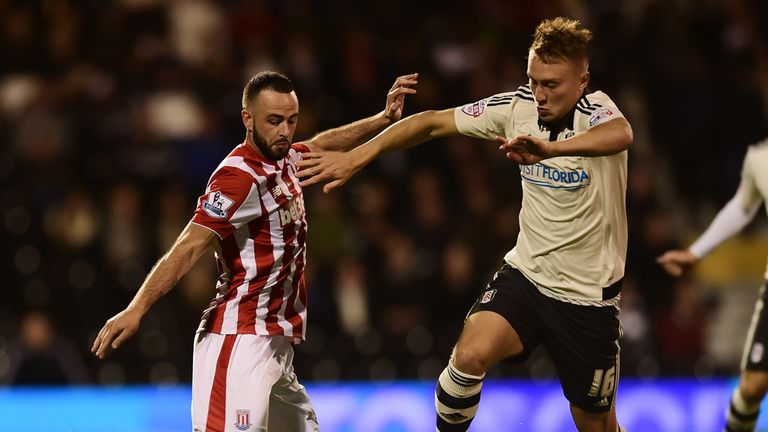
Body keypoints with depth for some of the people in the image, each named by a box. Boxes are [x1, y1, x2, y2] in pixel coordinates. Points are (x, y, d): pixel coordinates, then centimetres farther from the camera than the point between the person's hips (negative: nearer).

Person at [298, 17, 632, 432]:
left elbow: (621, 134, -46)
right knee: (470, 354, -24)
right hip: (526, 273, 3)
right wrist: (356, 157, -8)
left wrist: (551, 148, -65)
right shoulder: (518, 106, -6)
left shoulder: (595, 111, -20)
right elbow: (433, 122, 1)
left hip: (588, 296, -3)